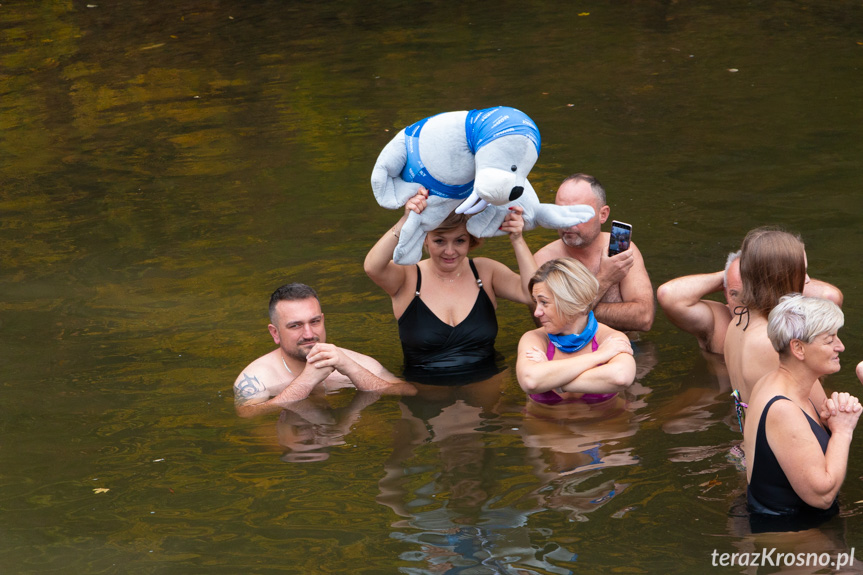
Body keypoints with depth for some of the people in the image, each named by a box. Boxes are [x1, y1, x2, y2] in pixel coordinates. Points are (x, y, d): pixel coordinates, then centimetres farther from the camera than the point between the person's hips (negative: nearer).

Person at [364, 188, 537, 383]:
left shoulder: (485, 271, 9)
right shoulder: (408, 277, 0)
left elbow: (531, 293, -4)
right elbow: (372, 267, -21)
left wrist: (517, 240, -12)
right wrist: (405, 221, -32)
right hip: (424, 394, 0)